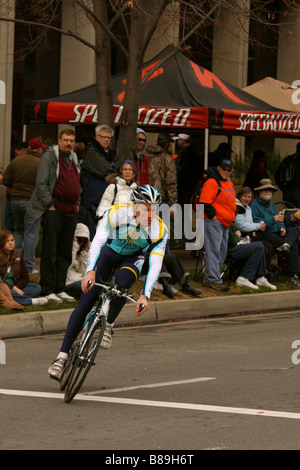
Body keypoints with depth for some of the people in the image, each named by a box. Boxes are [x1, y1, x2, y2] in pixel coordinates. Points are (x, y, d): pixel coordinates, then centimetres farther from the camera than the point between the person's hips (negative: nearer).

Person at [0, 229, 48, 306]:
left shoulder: (17, 256, 13)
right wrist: (13, 288, -20)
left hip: (16, 287, 7)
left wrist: (17, 287, -8)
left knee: (37, 287, -12)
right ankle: (31, 301, -32)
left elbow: (25, 276, 11)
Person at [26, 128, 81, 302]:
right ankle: (48, 290, -2)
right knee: (50, 252, -5)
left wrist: (77, 203, 15)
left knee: (65, 253, 9)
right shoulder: (49, 157, -6)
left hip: (71, 210, 7)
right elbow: (41, 184, -10)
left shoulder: (74, 158, 17)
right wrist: (50, 204, -13)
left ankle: (60, 288, 15)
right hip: (55, 210, -7)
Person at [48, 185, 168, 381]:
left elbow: (155, 264, -27)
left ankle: (109, 325, -7)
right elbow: (97, 241, -37)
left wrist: (145, 295, -38)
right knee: (86, 301, -13)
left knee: (122, 282, -34)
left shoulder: (160, 230, -25)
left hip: (132, 259, 1)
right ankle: (63, 355, -9)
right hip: (109, 252, -1)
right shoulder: (116, 213, -30)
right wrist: (90, 271, -52)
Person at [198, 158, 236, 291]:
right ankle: (213, 279, -12)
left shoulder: (229, 184, 18)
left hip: (225, 224, 10)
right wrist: (213, 216, -19)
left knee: (222, 252, 11)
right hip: (213, 222, -10)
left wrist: (231, 218, 21)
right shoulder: (212, 183, -12)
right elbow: (205, 202, -19)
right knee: (213, 250, -11)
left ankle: (209, 277, 18)